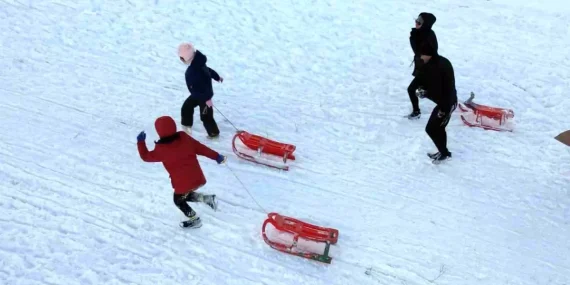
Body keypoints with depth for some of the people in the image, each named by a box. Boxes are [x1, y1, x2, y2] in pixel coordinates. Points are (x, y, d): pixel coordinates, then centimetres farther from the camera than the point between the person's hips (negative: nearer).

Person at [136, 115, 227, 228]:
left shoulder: (161, 150, -14)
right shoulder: (184, 137, -4)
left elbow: (146, 156, 2)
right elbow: (201, 148, 2)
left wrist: (140, 142, 13)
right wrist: (216, 156, 9)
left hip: (182, 183, -6)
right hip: (197, 178, 6)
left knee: (179, 201, 23)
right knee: (186, 196, 30)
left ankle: (194, 220, 32)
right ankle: (208, 199, 12)